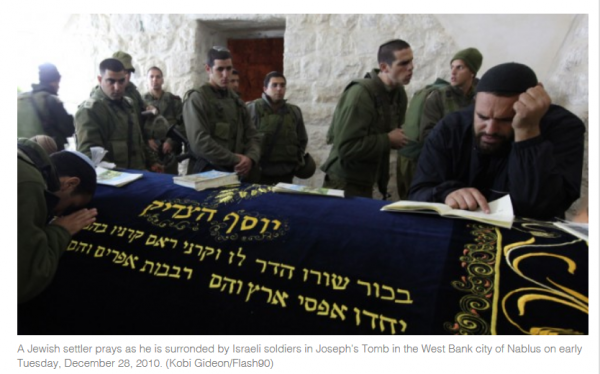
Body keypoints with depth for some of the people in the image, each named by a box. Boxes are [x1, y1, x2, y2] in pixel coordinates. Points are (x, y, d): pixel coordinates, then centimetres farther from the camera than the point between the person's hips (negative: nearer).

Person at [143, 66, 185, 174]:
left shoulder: (173, 100, 10)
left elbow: (183, 123, 2)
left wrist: (171, 141, -7)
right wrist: (147, 139, -10)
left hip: (170, 149, 1)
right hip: (149, 149, 0)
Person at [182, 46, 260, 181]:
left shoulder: (236, 100, 15)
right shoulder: (197, 99, -5)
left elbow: (251, 135, 10)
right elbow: (199, 142, -16)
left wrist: (251, 158, -10)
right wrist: (235, 160, -14)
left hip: (239, 172, 5)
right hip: (209, 172, -5)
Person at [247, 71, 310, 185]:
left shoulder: (295, 111, 10)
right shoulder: (253, 108, -5)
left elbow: (302, 139, 20)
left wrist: (297, 161, 11)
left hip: (286, 173, 4)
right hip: (260, 172, -4)